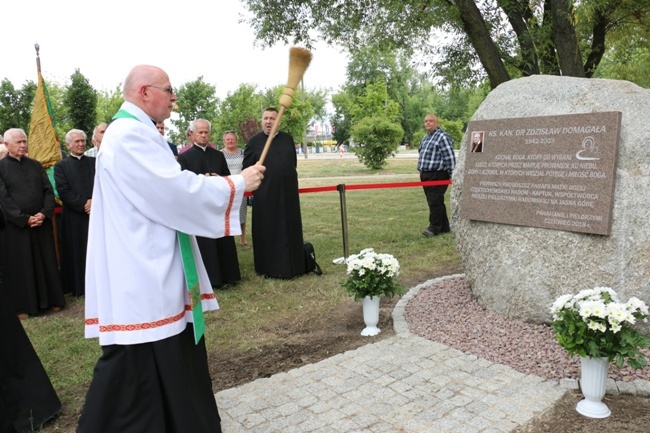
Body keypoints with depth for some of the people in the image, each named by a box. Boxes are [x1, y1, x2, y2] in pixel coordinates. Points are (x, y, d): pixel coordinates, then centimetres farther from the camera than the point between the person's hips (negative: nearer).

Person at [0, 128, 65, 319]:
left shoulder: (36, 165, 11)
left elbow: (49, 191, 7)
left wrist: (44, 213, -9)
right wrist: (25, 219, -14)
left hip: (42, 223, 4)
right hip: (16, 226, -4)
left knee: (46, 263, 9)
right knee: (20, 266, 4)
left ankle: (51, 300, 20)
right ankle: (23, 306, 13)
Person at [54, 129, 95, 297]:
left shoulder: (94, 162, 12)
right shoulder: (61, 166, 5)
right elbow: (63, 191, -5)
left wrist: (94, 201, -13)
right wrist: (83, 205, -12)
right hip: (74, 216, -1)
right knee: (77, 252, 3)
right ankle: (79, 287, 11)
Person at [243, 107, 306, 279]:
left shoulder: (287, 138, 8)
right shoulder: (254, 141, -1)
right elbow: (247, 168, 0)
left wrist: (286, 176, 12)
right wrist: (260, 177, -2)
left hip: (288, 192, 3)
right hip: (265, 194, -3)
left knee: (290, 230, 10)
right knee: (268, 232, 3)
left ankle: (292, 266, 21)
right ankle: (270, 268, 13)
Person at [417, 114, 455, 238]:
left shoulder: (442, 137, -11)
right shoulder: (425, 137, 18)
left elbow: (450, 157, -15)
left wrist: (452, 175, -17)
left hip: (437, 175, -9)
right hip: (426, 175, 9)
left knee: (435, 202, -8)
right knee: (433, 202, 13)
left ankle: (434, 228, -1)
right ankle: (444, 227, 22)